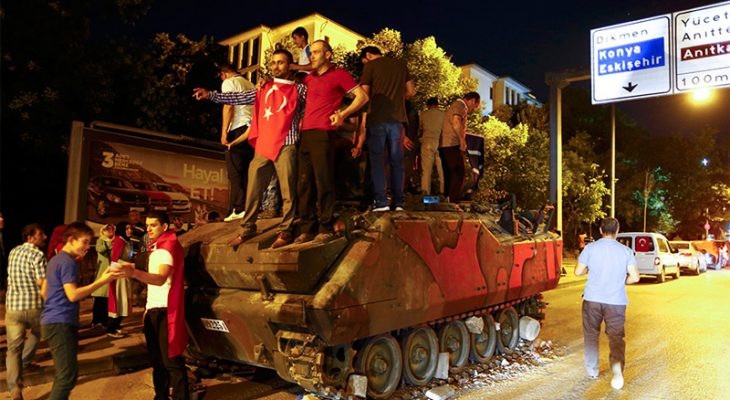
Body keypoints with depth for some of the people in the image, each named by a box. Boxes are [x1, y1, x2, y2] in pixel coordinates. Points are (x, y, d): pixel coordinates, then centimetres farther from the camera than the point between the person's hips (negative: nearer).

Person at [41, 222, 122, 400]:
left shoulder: (56, 260, 17)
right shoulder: (68, 262, -14)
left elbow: (44, 291, 25)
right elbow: (73, 295, -23)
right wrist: (101, 281, -25)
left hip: (53, 321, 11)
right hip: (61, 323, -11)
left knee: (64, 374, 16)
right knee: (68, 375, -11)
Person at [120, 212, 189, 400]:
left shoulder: (168, 246, -13)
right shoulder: (155, 247, 17)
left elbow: (161, 279, -29)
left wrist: (134, 273, -44)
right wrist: (148, 307, 12)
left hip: (165, 310, -9)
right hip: (153, 309, 9)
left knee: (171, 359, -6)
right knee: (157, 358, 15)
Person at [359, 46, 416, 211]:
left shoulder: (370, 66, 1)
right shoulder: (401, 65, 14)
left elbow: (364, 95, -3)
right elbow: (411, 92, 16)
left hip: (377, 118, -4)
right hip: (397, 118, 4)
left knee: (377, 160, 0)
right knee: (396, 161, 8)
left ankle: (381, 202, -5)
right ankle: (399, 202, 6)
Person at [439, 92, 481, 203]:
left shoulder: (454, 106, 26)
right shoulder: (461, 105, -5)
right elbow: (456, 122, -23)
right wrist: (462, 140, -18)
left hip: (444, 145, 10)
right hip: (452, 145, -10)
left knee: (449, 175, 10)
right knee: (459, 173, -11)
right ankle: (453, 202, -16)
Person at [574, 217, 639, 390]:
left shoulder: (590, 248, -3)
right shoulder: (625, 251, 0)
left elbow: (578, 271, -1)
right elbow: (635, 277, -2)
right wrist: (622, 281, 17)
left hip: (592, 299, 0)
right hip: (616, 301, 0)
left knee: (591, 335, 15)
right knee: (616, 336, 4)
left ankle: (592, 370, 23)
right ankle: (617, 365, -21)